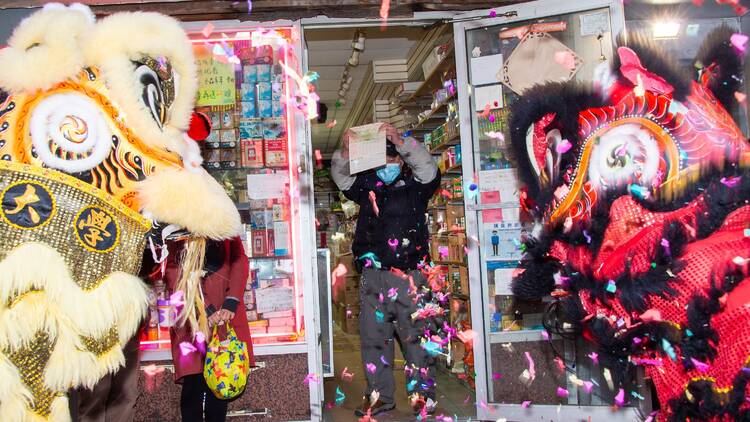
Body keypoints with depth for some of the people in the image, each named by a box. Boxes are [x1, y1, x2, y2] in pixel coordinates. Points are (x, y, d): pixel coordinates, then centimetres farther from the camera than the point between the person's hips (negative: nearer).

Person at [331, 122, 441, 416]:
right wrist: (346, 151, -13)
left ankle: (423, 396, 11)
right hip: (373, 276, 4)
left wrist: (400, 142, -23)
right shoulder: (367, 187, 15)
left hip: (409, 275, -4)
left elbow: (427, 166, -12)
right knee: (374, 338, 9)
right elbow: (341, 177, 7)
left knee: (415, 337, 1)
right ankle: (379, 396, 20)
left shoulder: (415, 186, 4)